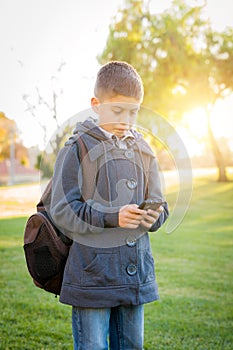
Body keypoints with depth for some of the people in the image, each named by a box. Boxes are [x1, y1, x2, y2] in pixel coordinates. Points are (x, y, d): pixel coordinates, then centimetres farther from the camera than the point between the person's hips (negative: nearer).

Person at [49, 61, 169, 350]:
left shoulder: (142, 151, 10)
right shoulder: (78, 149, -7)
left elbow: (159, 204, 14)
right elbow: (62, 211, -12)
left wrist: (153, 216, -10)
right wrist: (112, 217, -23)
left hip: (136, 272, 5)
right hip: (91, 274, -5)